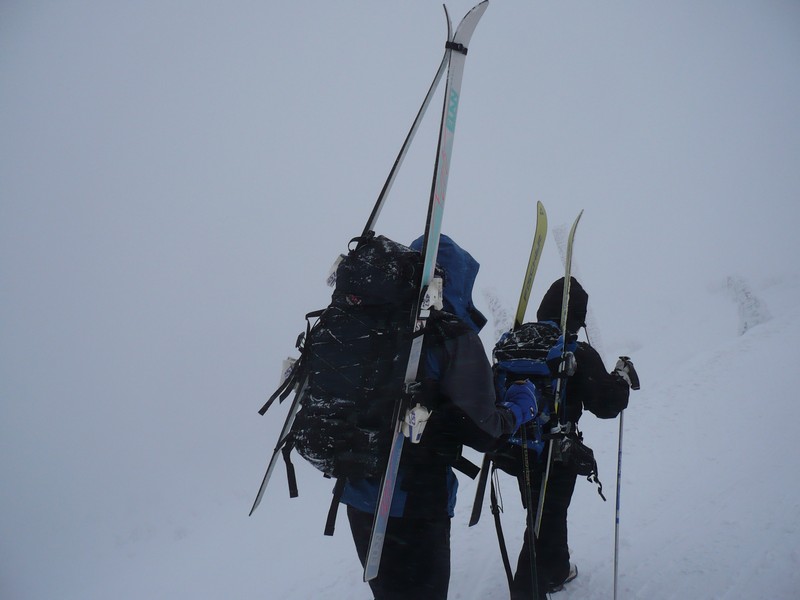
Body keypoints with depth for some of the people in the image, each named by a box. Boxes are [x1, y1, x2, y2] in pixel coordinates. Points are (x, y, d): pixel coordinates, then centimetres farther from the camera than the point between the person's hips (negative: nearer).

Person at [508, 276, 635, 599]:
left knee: (548, 512, 25)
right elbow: (606, 403, -17)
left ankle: (557, 570, 44)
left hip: (519, 449, 6)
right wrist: (622, 378, 2)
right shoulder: (579, 355, -18)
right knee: (547, 521, 7)